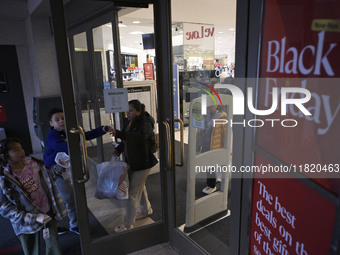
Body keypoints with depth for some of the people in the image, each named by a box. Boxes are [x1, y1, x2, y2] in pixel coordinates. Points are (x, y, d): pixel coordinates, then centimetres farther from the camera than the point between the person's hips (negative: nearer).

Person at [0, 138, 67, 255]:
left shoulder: (33, 163, -11)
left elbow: (49, 184, 2)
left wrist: (58, 207, 7)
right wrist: (35, 218, -20)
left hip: (48, 214, 3)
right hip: (27, 222, -2)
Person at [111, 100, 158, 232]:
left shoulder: (145, 122, -21)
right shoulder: (131, 122, 6)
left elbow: (140, 136, -41)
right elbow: (128, 139, 17)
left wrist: (119, 134, -47)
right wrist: (119, 149, 0)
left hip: (143, 162, -9)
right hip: (133, 161, 9)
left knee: (133, 192, -2)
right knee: (140, 186, 24)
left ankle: (128, 224, 13)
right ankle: (146, 209, 47)